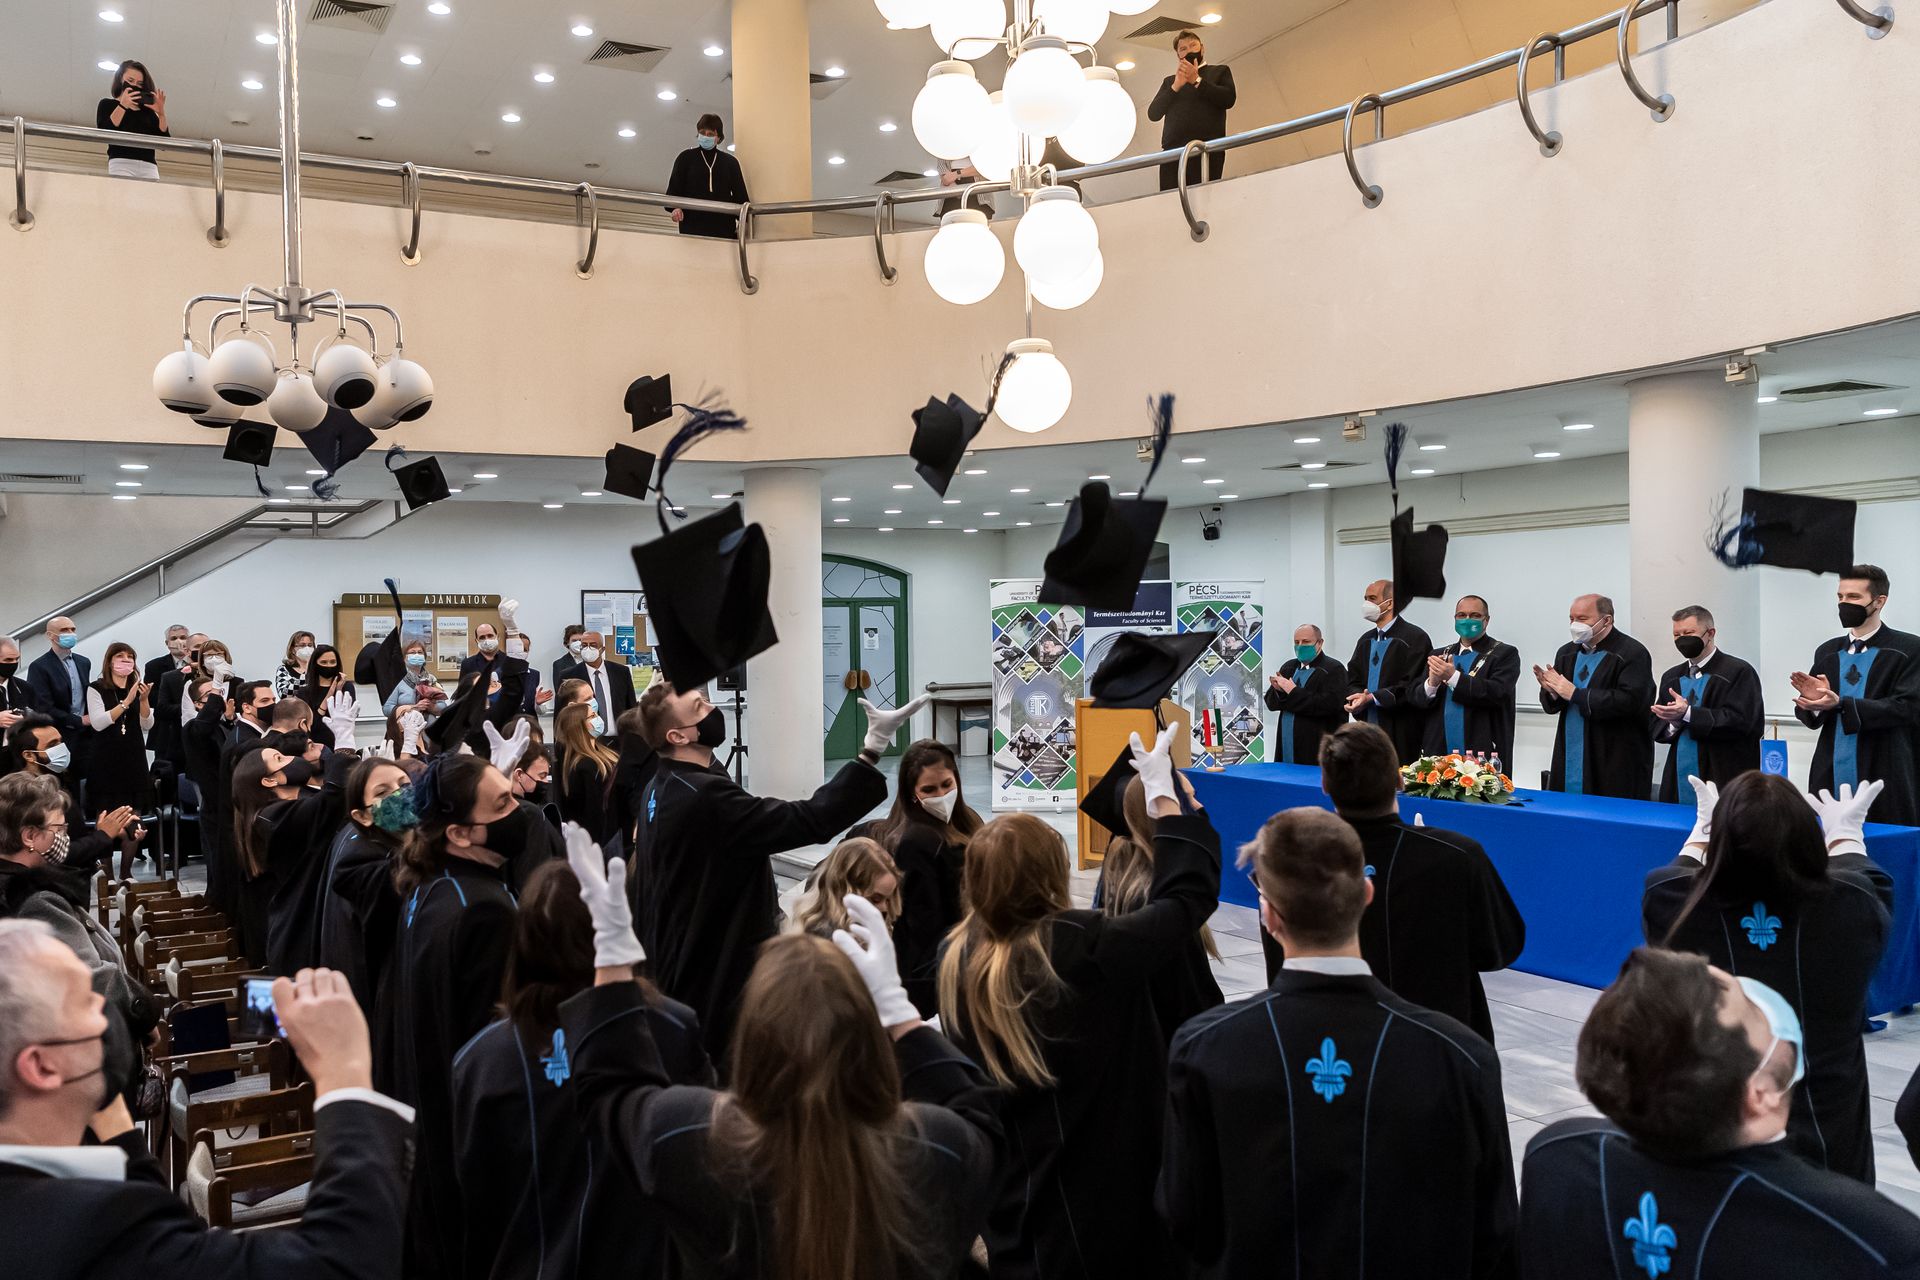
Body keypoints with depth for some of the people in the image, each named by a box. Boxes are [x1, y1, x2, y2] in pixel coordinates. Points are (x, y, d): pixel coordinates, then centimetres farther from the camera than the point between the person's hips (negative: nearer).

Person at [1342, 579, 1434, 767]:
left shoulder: (1415, 638, -5)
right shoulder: (1366, 640, 18)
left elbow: (1412, 686, -13)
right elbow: (1353, 680, 16)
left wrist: (1371, 698, -18)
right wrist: (1357, 696, -7)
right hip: (1368, 730, 6)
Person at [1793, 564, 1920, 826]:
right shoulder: (1827, 652, 14)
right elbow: (1808, 715, 13)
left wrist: (1840, 704, -20)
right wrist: (1813, 701, -11)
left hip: (1884, 782, -4)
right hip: (1830, 780, 4)